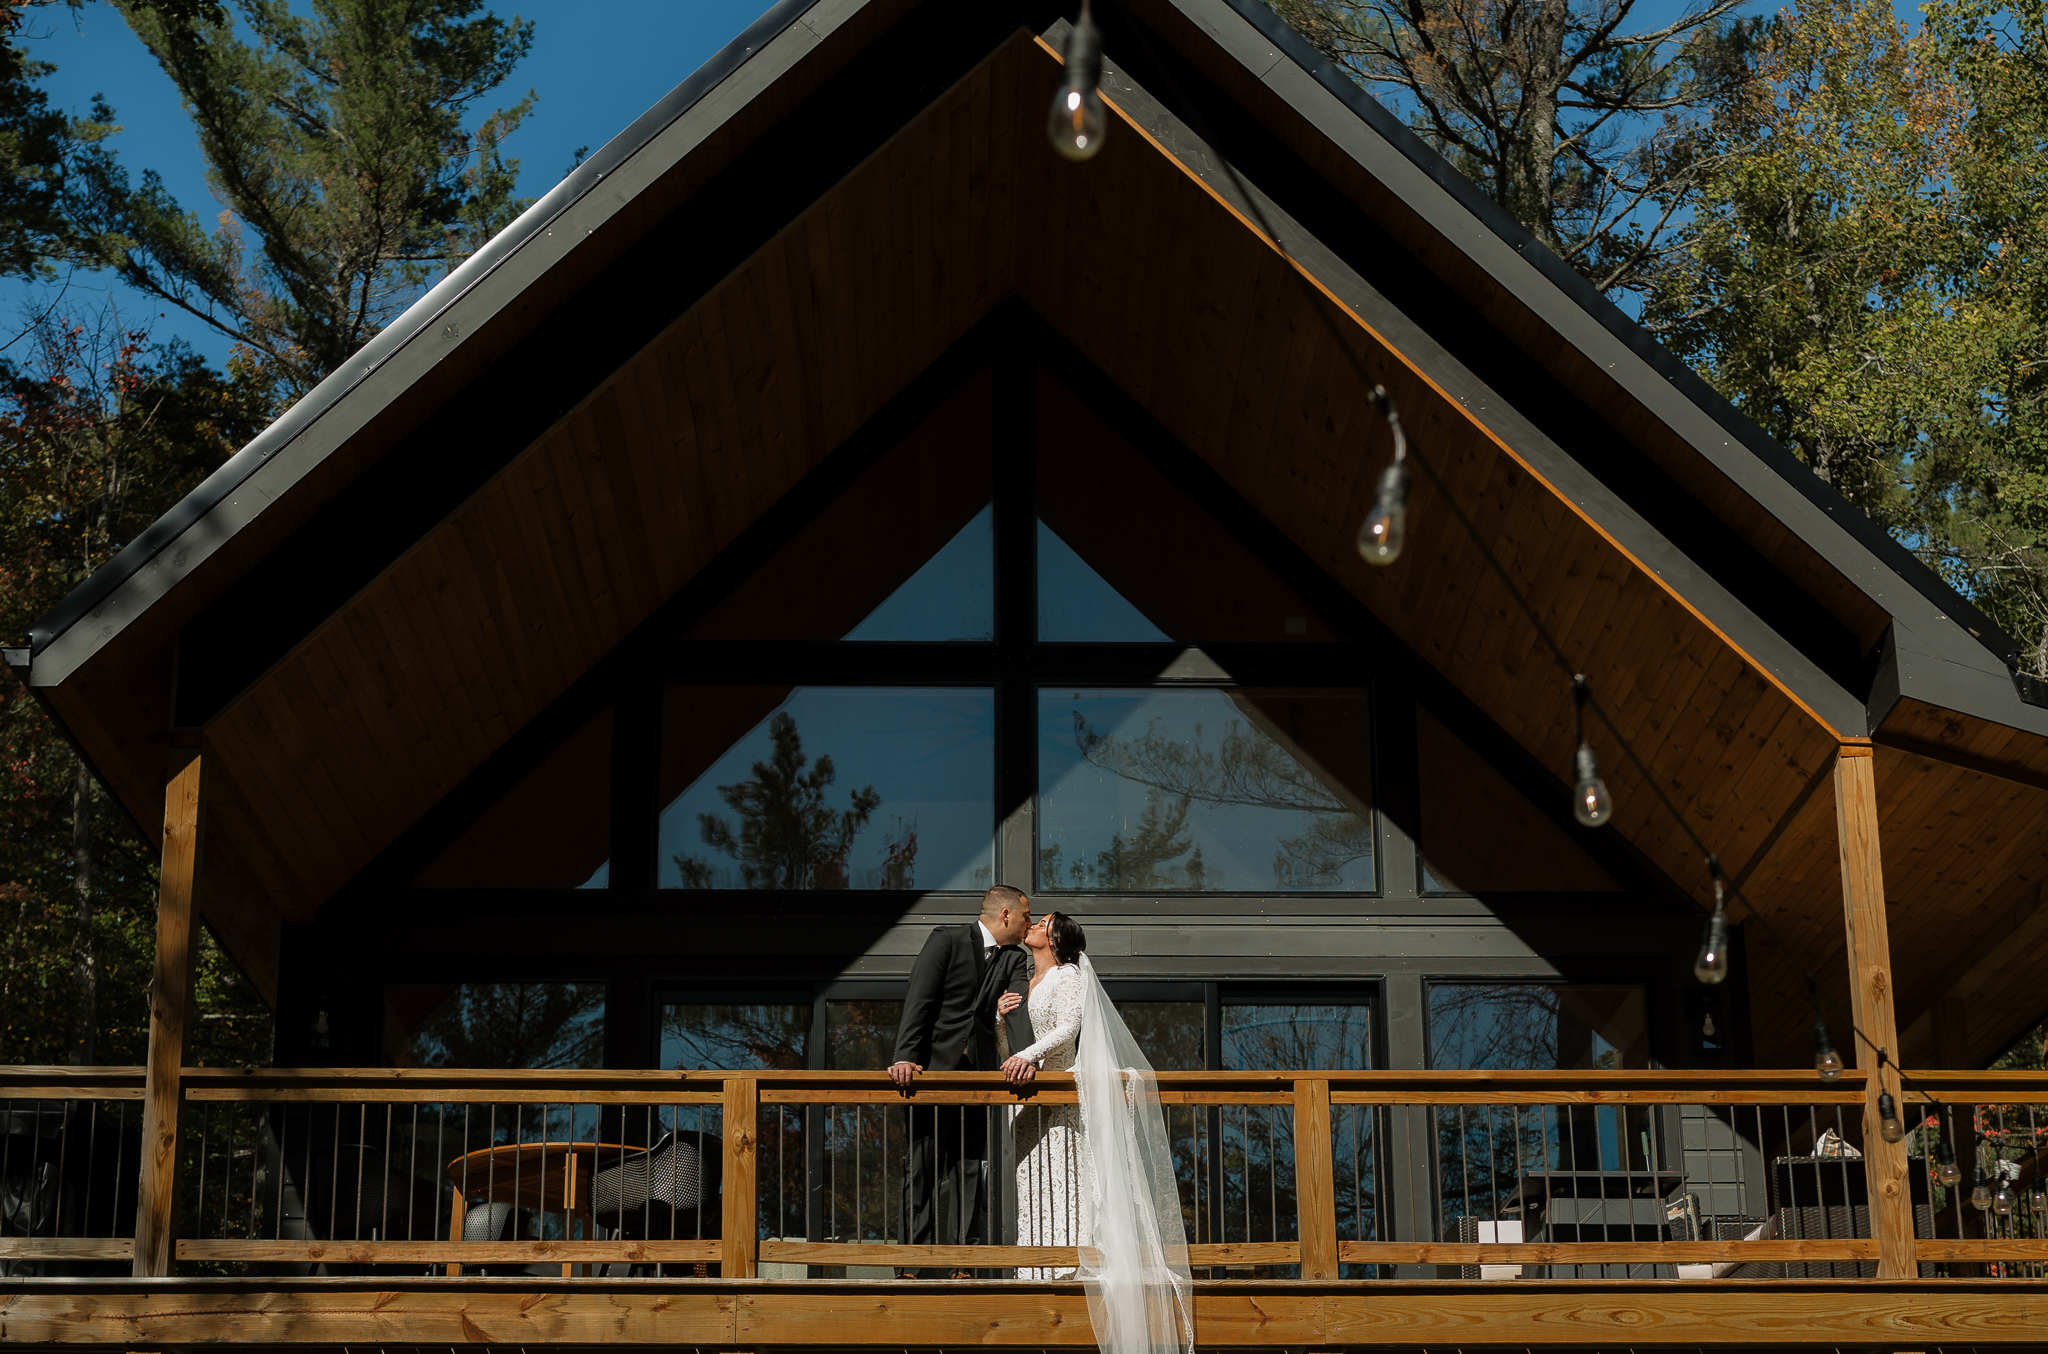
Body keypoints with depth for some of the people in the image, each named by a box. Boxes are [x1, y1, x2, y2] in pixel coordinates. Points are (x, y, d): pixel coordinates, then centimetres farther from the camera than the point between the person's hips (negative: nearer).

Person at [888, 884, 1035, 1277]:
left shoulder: (1014, 960, 12)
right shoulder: (948, 940, -3)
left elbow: (1019, 1009, -5)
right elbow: (919, 1001, -10)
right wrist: (905, 1057, -22)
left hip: (978, 1069, 5)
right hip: (934, 1067, -5)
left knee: (969, 1168, 2)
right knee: (923, 1167, -3)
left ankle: (960, 1262, 3)